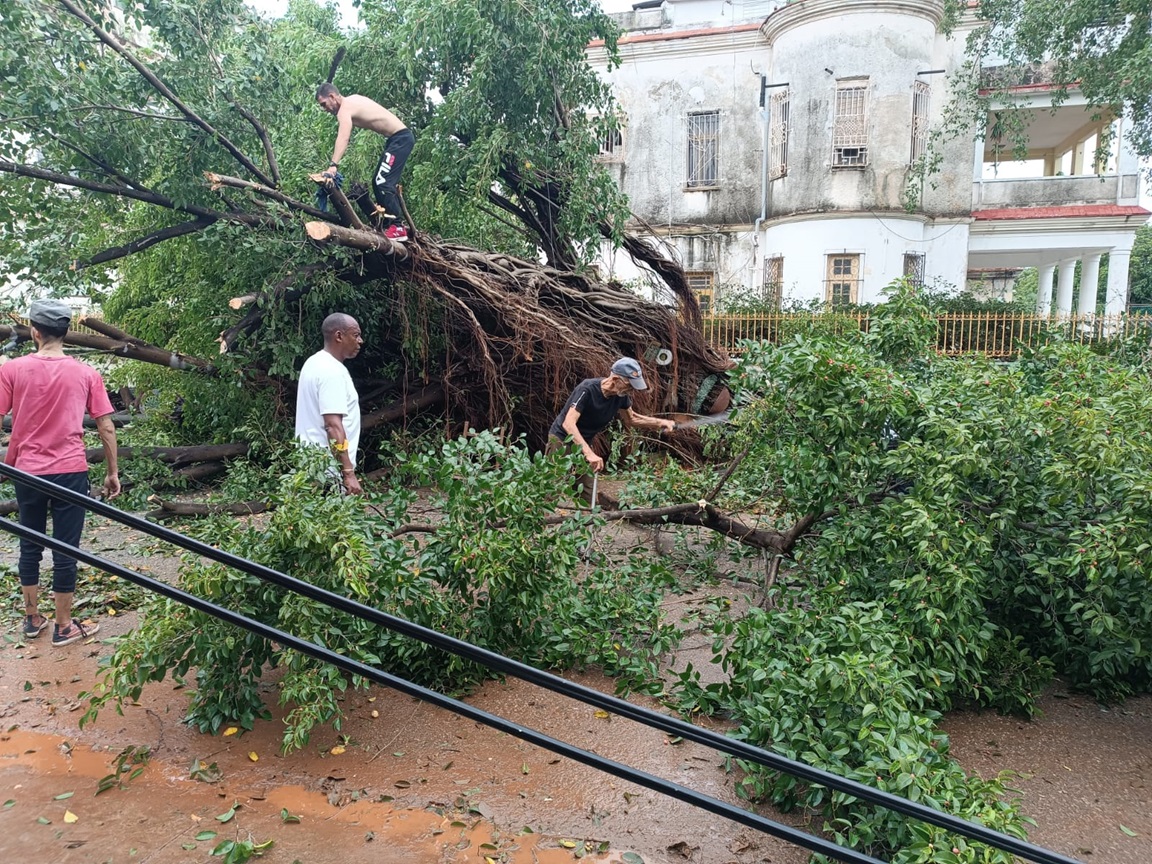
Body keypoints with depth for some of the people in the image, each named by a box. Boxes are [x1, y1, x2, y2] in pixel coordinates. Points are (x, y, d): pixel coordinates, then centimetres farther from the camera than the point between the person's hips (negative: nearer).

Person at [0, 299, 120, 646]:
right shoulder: (86, 373, -3)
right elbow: (107, 429, -3)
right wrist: (112, 472, 6)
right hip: (71, 473, -1)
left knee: (30, 546, 17)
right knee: (65, 550, 5)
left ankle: (32, 619, 29)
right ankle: (64, 626, 16)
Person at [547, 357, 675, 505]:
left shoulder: (621, 396, -9)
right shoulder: (587, 389, -29)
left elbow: (631, 419, 11)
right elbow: (568, 424, -38)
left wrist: (660, 423, -1)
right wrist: (589, 453, -47)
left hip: (583, 443, 6)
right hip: (561, 439, -6)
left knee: (590, 499, 0)